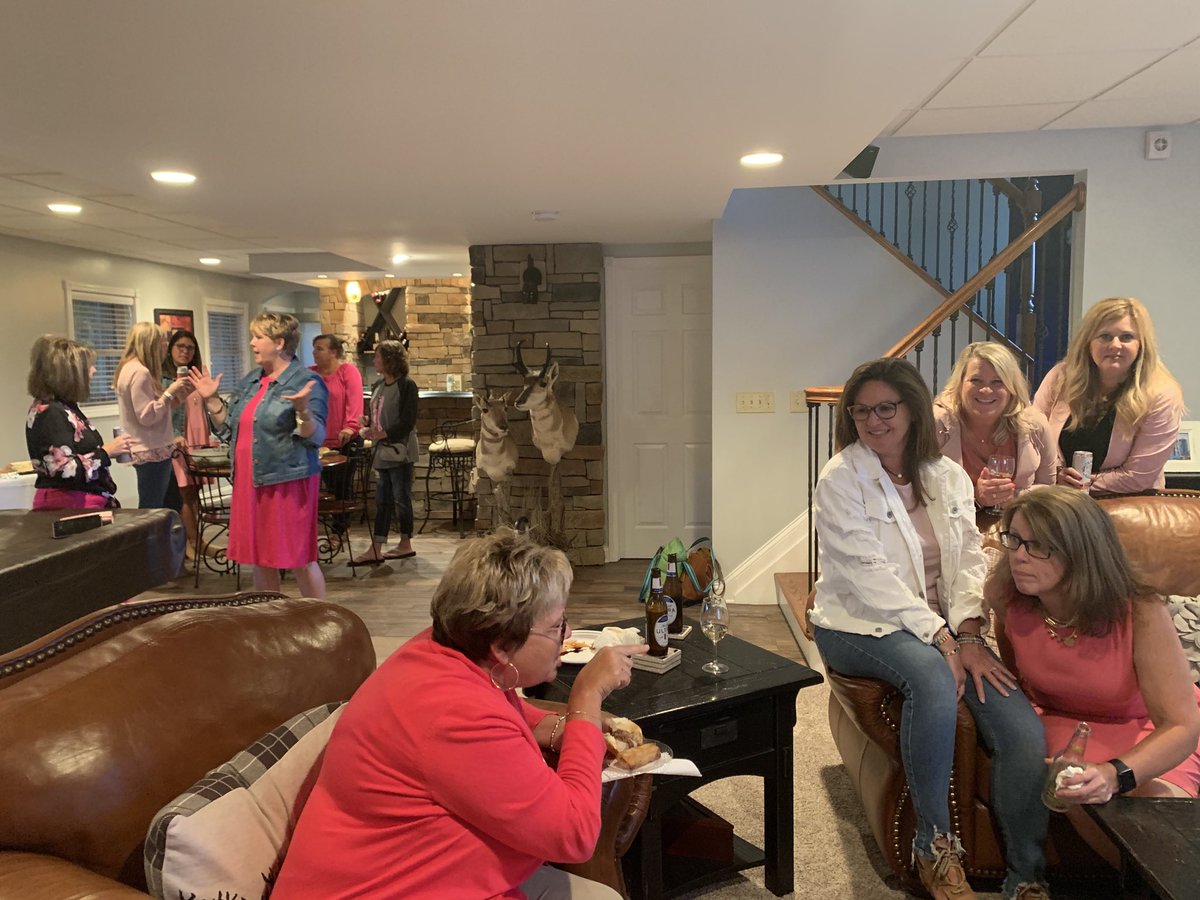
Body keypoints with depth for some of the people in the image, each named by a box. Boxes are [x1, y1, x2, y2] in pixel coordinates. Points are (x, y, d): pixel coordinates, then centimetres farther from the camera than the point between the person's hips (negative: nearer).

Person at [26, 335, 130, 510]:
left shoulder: (65, 407, 12)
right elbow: (66, 471, -26)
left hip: (86, 504, 10)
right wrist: (106, 451, -18)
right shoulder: (48, 412, -18)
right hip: (68, 506, -10)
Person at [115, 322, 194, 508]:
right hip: (152, 452, -10)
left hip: (149, 450, 10)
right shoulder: (140, 372, -15)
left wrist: (176, 395, 9)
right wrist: (170, 392, -13)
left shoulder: (129, 369, 15)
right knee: (151, 513, -6)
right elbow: (147, 416, -19)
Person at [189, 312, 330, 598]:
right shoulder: (250, 381, 14)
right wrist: (212, 400, 7)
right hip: (249, 481, 7)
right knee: (260, 559, 13)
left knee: (299, 559, -3)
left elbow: (316, 437, -14)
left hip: (287, 481, -7)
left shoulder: (307, 382, -8)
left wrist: (302, 409, -30)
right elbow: (228, 428, 17)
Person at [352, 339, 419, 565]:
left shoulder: (406, 385, -10)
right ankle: (376, 550, 9)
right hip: (382, 451, 8)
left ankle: (406, 544, 16)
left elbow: (408, 420, -16)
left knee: (401, 498, 2)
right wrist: (368, 428, -2)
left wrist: (384, 433, -22)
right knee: (382, 501, 8)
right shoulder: (378, 386, 13)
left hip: (400, 450, -7)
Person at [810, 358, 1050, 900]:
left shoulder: (950, 478, 10)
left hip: (945, 626, 5)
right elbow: (870, 575, -14)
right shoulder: (841, 480, -6)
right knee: (933, 675, -36)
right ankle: (935, 849, -19)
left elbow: (969, 562, 3)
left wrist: (967, 633, -14)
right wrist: (942, 637, -21)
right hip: (862, 626, -4)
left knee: (1024, 733, -19)